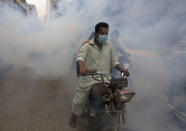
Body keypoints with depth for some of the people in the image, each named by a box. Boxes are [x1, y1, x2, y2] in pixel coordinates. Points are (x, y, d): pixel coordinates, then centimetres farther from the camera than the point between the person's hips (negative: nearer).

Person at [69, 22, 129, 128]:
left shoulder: (109, 46, 11)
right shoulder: (87, 46, -2)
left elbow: (114, 61, 13)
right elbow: (80, 57, -19)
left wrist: (122, 70, -6)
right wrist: (82, 67, -42)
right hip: (88, 77, -2)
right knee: (79, 100, 2)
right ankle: (74, 116, 34)